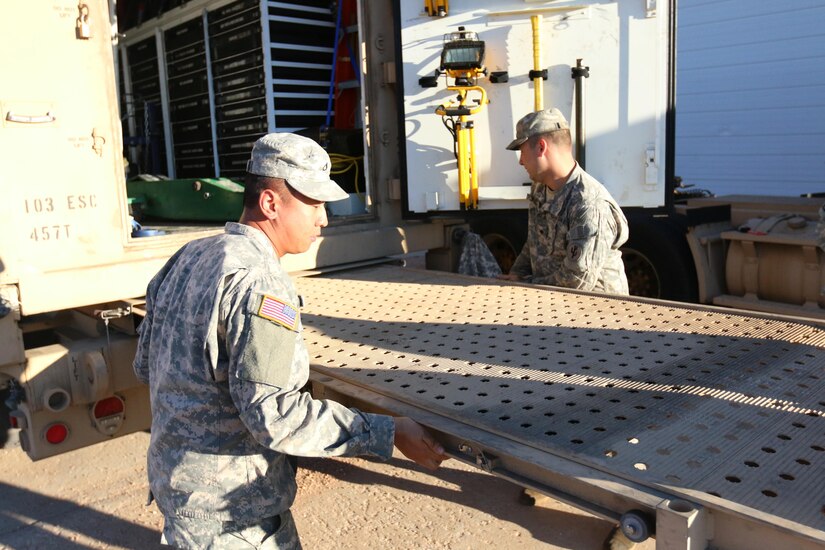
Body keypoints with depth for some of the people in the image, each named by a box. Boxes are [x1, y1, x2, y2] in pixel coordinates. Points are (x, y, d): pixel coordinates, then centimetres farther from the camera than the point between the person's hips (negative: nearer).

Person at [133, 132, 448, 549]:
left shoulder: (186, 258, 3)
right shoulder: (258, 281, -25)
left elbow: (146, 365, 12)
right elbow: (274, 415, -29)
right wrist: (388, 434, -25)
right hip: (228, 509, -9)